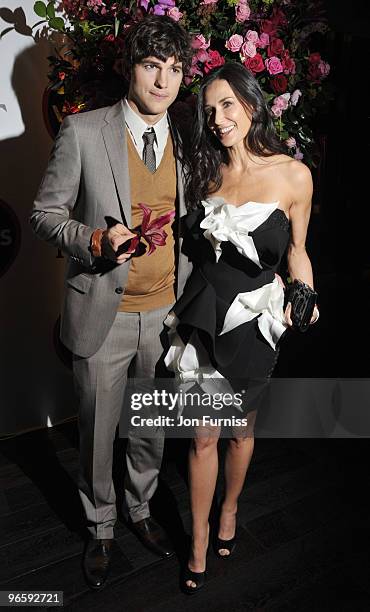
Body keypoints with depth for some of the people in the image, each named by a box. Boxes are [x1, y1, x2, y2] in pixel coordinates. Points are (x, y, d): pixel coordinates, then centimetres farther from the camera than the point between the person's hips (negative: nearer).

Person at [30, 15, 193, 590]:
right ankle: (100, 526, 41)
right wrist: (97, 240, -22)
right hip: (103, 312, -3)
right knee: (98, 430, 13)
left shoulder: (188, 141, 4)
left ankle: (141, 509, 47)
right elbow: (45, 213, -3)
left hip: (167, 311, 3)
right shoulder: (83, 132, -7)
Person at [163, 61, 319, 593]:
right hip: (201, 315, 1)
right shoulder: (205, 172, 2)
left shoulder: (293, 175, -6)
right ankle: (199, 540, 30)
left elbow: (296, 249, 6)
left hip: (254, 319, -1)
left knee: (242, 430, 17)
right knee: (204, 436, 8)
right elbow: (193, 245, 9)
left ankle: (230, 510, 46)